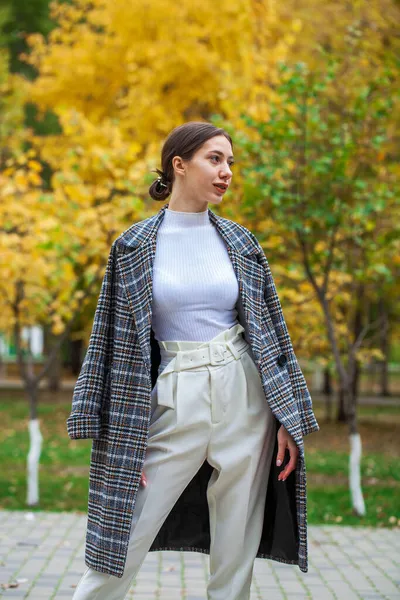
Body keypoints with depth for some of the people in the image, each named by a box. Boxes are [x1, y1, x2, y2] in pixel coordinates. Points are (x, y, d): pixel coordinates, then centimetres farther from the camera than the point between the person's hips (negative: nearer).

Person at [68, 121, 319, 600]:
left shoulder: (240, 242, 6)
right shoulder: (134, 247, 0)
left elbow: (269, 331, 7)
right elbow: (117, 339, 1)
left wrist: (289, 419, 1)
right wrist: (119, 434, -5)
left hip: (244, 401, 2)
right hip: (174, 403, -2)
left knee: (236, 554, 7)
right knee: (121, 546, -1)